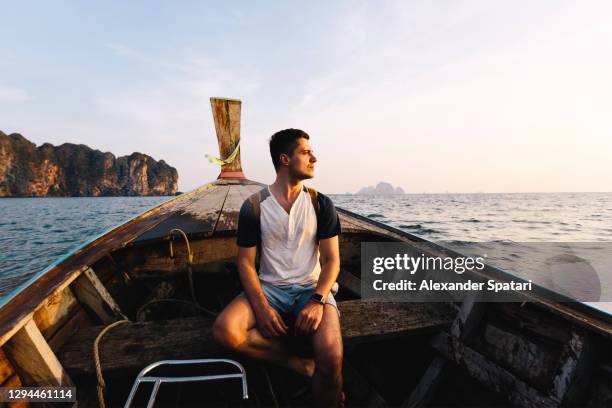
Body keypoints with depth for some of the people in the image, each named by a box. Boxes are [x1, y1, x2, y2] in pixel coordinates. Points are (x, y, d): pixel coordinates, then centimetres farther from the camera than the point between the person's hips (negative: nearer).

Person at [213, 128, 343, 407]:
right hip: (269, 288, 1)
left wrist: (318, 300, -19)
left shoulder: (321, 204, -1)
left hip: (312, 288, -1)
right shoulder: (254, 207, -3)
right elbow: (246, 262, -1)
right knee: (224, 330, -26)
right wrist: (261, 306, -16)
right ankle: (304, 366, -7)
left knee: (331, 358, -28)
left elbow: (331, 260, -2)